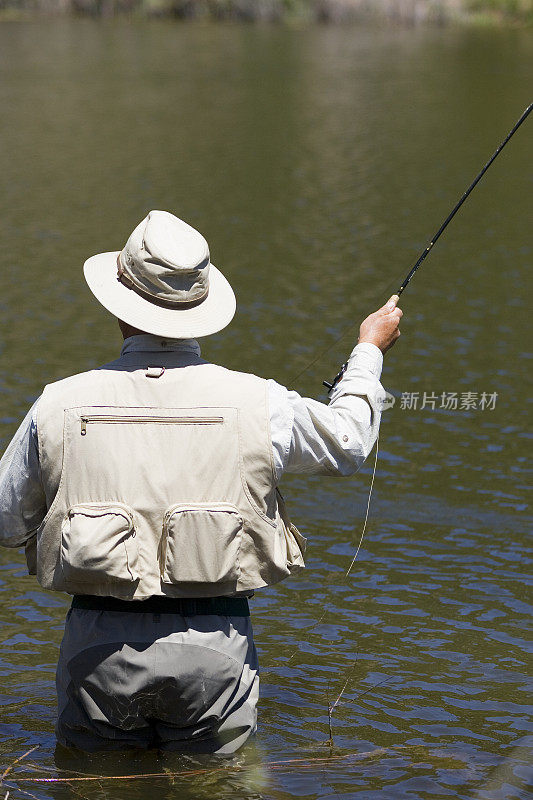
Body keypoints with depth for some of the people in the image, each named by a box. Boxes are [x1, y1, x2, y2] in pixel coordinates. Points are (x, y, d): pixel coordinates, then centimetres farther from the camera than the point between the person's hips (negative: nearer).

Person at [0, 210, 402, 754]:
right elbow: (347, 443, 17)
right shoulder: (258, 403, -4)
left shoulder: (60, 405, -3)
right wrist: (370, 350, 33)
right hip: (213, 648, 0)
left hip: (100, 647, 1)